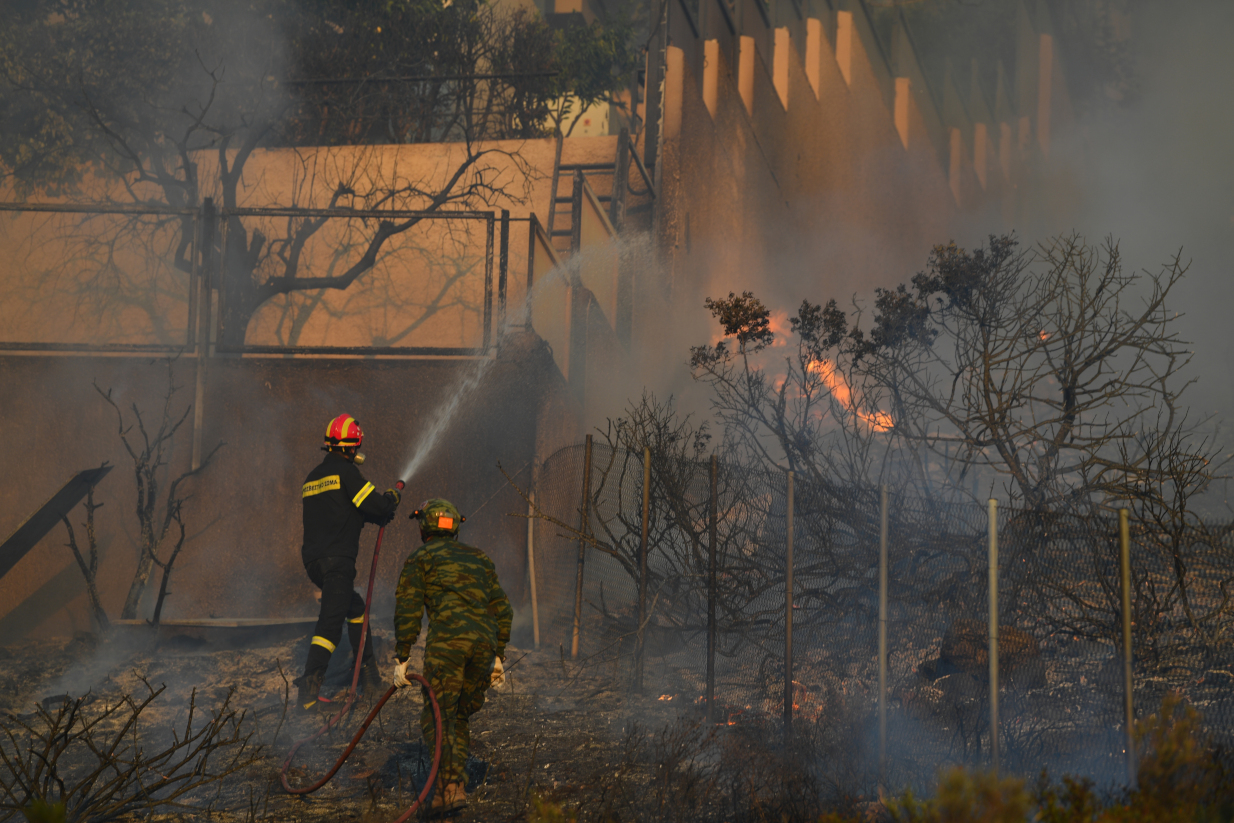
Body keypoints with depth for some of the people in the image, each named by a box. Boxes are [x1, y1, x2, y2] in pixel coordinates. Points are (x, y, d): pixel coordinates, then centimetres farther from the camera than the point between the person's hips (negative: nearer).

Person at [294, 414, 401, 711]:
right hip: (337, 560, -9)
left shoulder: (312, 478, 18)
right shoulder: (346, 472, -8)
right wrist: (391, 499, 10)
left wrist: (378, 514, 23)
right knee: (330, 623, -12)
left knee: (355, 607, 25)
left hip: (313, 560, 9)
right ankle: (309, 685, -22)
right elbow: (376, 506, -13)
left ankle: (368, 672, 30)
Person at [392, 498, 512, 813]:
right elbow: (502, 609, 23)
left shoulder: (420, 558, 13)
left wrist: (401, 658, 3)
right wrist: (498, 657, 25)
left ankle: (451, 786, -18)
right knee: (461, 716, 18)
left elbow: (407, 610, 2)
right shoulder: (478, 557, 28)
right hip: (484, 642, 5)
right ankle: (453, 782, 11)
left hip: (447, 640, -5)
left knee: (437, 718, -3)